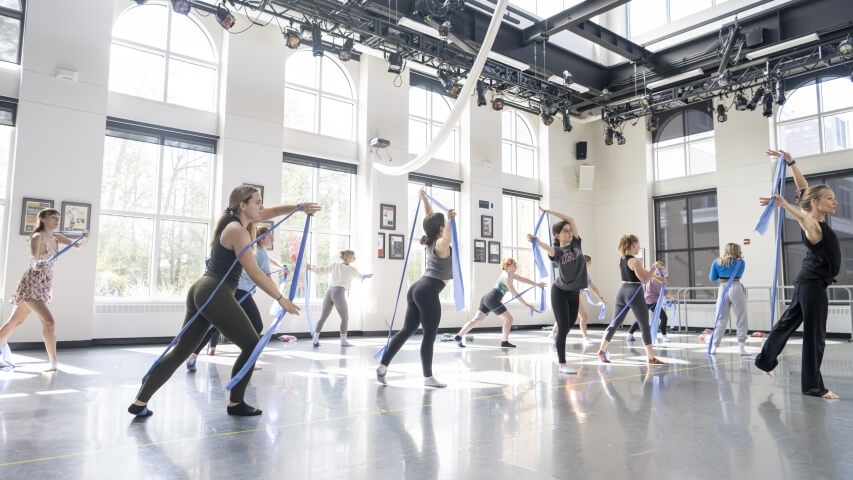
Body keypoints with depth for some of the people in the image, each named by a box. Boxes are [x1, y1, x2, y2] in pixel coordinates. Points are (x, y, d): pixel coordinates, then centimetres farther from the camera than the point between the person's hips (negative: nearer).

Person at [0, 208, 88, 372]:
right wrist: (36, 264, -55)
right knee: (49, 321, -15)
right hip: (32, 284, -8)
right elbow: (34, 257, -32)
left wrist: (85, 238, -10)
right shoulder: (37, 237, -15)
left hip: (44, 285, 8)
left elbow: (78, 245, 12)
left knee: (15, 322, 17)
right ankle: (53, 362, -8)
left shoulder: (56, 237, 7)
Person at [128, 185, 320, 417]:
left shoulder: (234, 221, 16)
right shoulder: (237, 230, -12)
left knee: (182, 350, 13)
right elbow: (255, 273, -15)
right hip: (216, 294, -10)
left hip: (202, 291, 10)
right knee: (251, 345, 2)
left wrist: (301, 207, 9)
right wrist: (281, 299, -11)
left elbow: (273, 211, 24)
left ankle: (140, 401, 15)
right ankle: (235, 404, 10)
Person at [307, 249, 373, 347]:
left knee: (323, 316, 9)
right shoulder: (352, 269, 7)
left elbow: (322, 270, 11)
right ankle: (343, 340, 10)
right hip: (339, 292, -4)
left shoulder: (335, 265, 13)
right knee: (345, 318, 10)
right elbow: (360, 276, 26)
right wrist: (368, 276, 47)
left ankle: (315, 339, 9)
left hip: (329, 291, 5)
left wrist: (311, 268, 27)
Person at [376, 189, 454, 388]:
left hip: (417, 289, 9)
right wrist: (450, 220, -36)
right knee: (429, 335, -2)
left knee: (407, 330, 10)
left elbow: (430, 218, 29)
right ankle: (428, 377, 4)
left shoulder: (431, 241, 16)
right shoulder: (440, 244, -8)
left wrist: (424, 198, 35)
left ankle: (383, 365, 7)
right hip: (428, 292, -9)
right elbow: (447, 239, -35)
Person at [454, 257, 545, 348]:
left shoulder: (510, 274, 19)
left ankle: (459, 336, -4)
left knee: (477, 319, 3)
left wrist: (537, 284, 30)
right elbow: (515, 294, -14)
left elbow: (524, 279, 30)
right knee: (509, 319, 1)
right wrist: (526, 305, -13)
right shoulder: (506, 277, -11)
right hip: (492, 300, -10)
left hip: (486, 298, 10)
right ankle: (504, 342, 6)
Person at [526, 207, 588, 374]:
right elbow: (548, 248, -38)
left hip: (575, 292, 6)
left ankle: (559, 351, 42)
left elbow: (570, 219, -3)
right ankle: (562, 364, 0)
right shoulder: (557, 251, -13)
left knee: (570, 324, 17)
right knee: (563, 327, -7)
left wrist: (548, 211, -2)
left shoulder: (576, 244, 0)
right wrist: (536, 241, -60)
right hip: (560, 292, -6)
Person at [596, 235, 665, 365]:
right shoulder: (635, 261, -13)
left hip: (622, 292, 8)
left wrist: (657, 276, 22)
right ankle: (651, 357, 8)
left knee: (615, 323, 11)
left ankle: (602, 350, 8)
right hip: (634, 294, -7)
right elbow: (644, 279, -12)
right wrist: (654, 267, -4)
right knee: (645, 326, 3)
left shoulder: (622, 260, 12)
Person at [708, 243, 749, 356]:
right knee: (741, 319, 2)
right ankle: (741, 347, -5)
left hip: (722, 289, 3)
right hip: (736, 289, -3)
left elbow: (712, 278, 10)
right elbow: (738, 276, 16)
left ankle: (714, 346, 7)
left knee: (721, 319, 9)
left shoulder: (717, 262, 8)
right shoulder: (740, 262, 4)